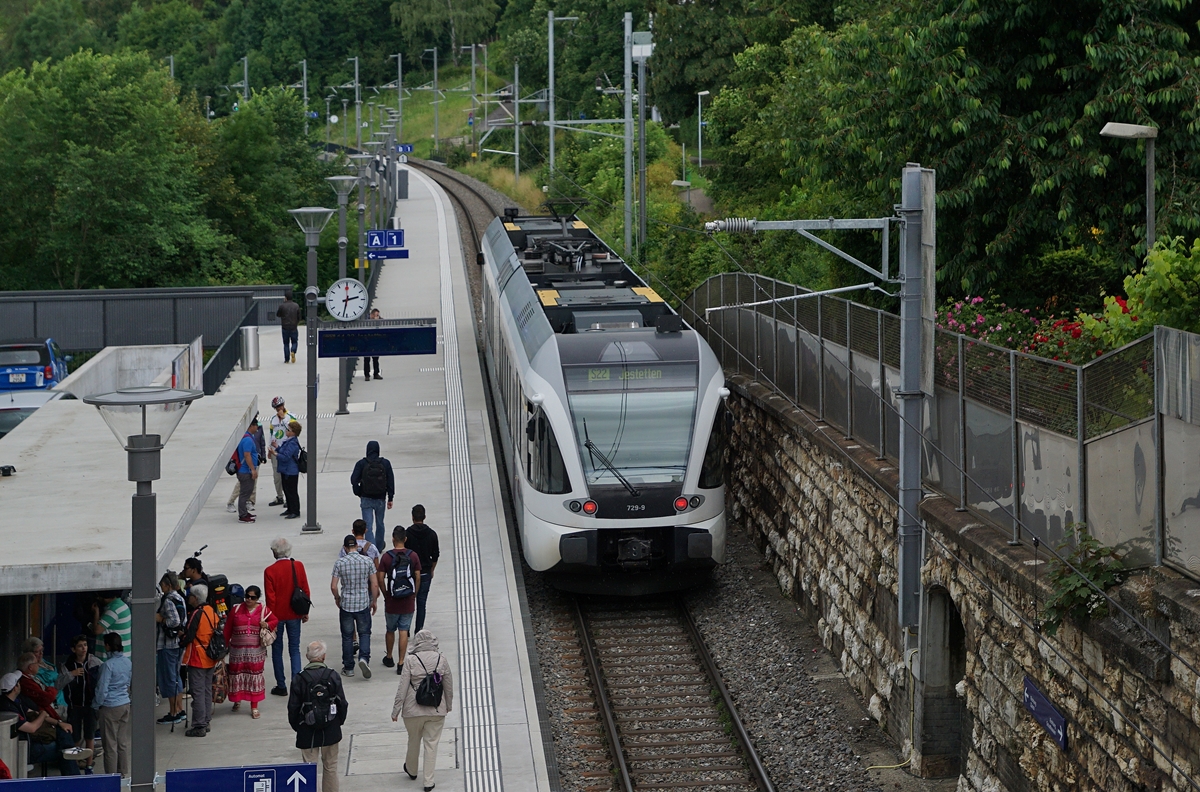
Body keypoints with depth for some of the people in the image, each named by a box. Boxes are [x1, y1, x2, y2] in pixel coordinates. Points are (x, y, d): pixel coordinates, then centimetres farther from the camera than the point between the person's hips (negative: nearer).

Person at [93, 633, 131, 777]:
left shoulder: (108, 665, -18)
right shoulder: (128, 662, 2)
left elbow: (102, 688, -16)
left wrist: (96, 706, -4)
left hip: (110, 707, -7)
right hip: (125, 704, 7)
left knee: (110, 743, 2)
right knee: (123, 742, 14)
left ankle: (111, 775, 7)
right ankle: (123, 772, 21)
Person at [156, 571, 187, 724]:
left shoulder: (168, 600, -17)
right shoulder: (180, 598, 11)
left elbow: (174, 621, -26)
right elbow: (184, 620, 15)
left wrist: (160, 619, -13)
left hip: (168, 643, -9)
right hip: (178, 642, 9)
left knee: (168, 678, -2)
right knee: (175, 676, 17)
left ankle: (173, 713, 3)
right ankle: (180, 710, 22)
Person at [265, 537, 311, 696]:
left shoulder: (270, 571, -15)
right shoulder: (298, 566, -6)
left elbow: (270, 597, -13)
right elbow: (306, 590, 1)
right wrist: (305, 611, 12)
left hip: (278, 615, -3)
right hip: (294, 615, 3)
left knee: (277, 649, 10)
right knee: (295, 649, 10)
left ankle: (281, 686, 13)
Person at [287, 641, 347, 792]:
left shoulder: (300, 679, -13)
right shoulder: (333, 676, -9)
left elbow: (293, 707, -7)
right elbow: (342, 703, -2)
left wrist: (296, 726, 8)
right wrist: (339, 721, 15)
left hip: (308, 732, -1)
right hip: (331, 730, 2)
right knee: (330, 767, 14)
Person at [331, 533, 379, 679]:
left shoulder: (340, 563, -8)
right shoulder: (367, 561, -5)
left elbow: (333, 586, -8)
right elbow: (374, 584, -3)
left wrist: (337, 598, 12)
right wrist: (374, 601, 11)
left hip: (346, 605, 0)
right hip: (363, 603, 0)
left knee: (347, 636, 10)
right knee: (364, 633, 12)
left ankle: (348, 668, 14)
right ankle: (364, 657, -12)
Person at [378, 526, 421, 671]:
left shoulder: (386, 557, -9)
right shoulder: (413, 556, -5)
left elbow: (381, 579, -6)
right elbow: (418, 578, -2)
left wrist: (386, 594, 8)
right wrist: (414, 595, 11)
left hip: (392, 601, 0)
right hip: (408, 602, 0)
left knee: (390, 630, 18)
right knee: (404, 631, 4)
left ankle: (389, 658, 34)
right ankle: (401, 663, 0)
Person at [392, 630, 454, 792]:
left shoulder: (410, 661, -12)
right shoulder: (441, 659, -6)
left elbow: (402, 689, -11)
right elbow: (449, 686, 3)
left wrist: (396, 710, -2)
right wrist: (449, 705, 19)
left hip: (414, 710, -1)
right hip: (437, 710, 1)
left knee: (414, 741, 20)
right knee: (431, 744, 9)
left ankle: (411, 771, 43)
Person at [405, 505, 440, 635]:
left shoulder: (406, 534, -11)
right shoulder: (432, 534, -4)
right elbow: (435, 556, 2)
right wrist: (431, 570, 15)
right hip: (425, 573, 1)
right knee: (421, 603, 6)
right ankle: (418, 632, 7)